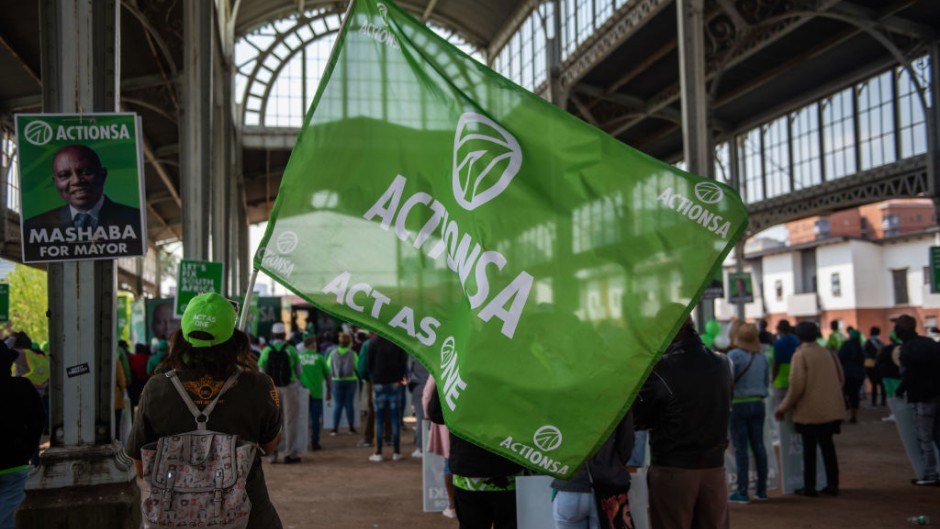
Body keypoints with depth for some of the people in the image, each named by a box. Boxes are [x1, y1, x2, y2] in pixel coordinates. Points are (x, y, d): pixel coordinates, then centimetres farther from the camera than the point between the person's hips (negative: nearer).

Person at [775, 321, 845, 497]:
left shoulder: (800, 355, -12)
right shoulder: (828, 353, 5)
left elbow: (797, 385, -16)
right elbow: (841, 378, 12)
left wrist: (784, 408, -6)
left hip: (810, 411, -5)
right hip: (831, 409, 5)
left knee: (809, 448, 4)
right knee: (827, 446, 14)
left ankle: (809, 486, 6)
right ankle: (832, 484, 16)